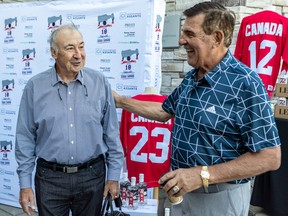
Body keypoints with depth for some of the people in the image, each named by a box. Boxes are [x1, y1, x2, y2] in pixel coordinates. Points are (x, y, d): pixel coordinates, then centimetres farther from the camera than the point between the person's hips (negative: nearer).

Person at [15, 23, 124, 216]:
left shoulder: (100, 83, -4)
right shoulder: (35, 87, -4)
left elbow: (112, 133, 1)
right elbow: (25, 138, 0)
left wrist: (114, 176, 1)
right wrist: (25, 183, 0)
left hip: (92, 176, 1)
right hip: (50, 178, 0)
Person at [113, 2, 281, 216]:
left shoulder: (246, 84, -22)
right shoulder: (190, 78, 3)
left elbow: (269, 157, -22)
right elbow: (165, 111, 19)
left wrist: (203, 175, -27)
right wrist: (120, 101, 18)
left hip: (221, 196, -7)